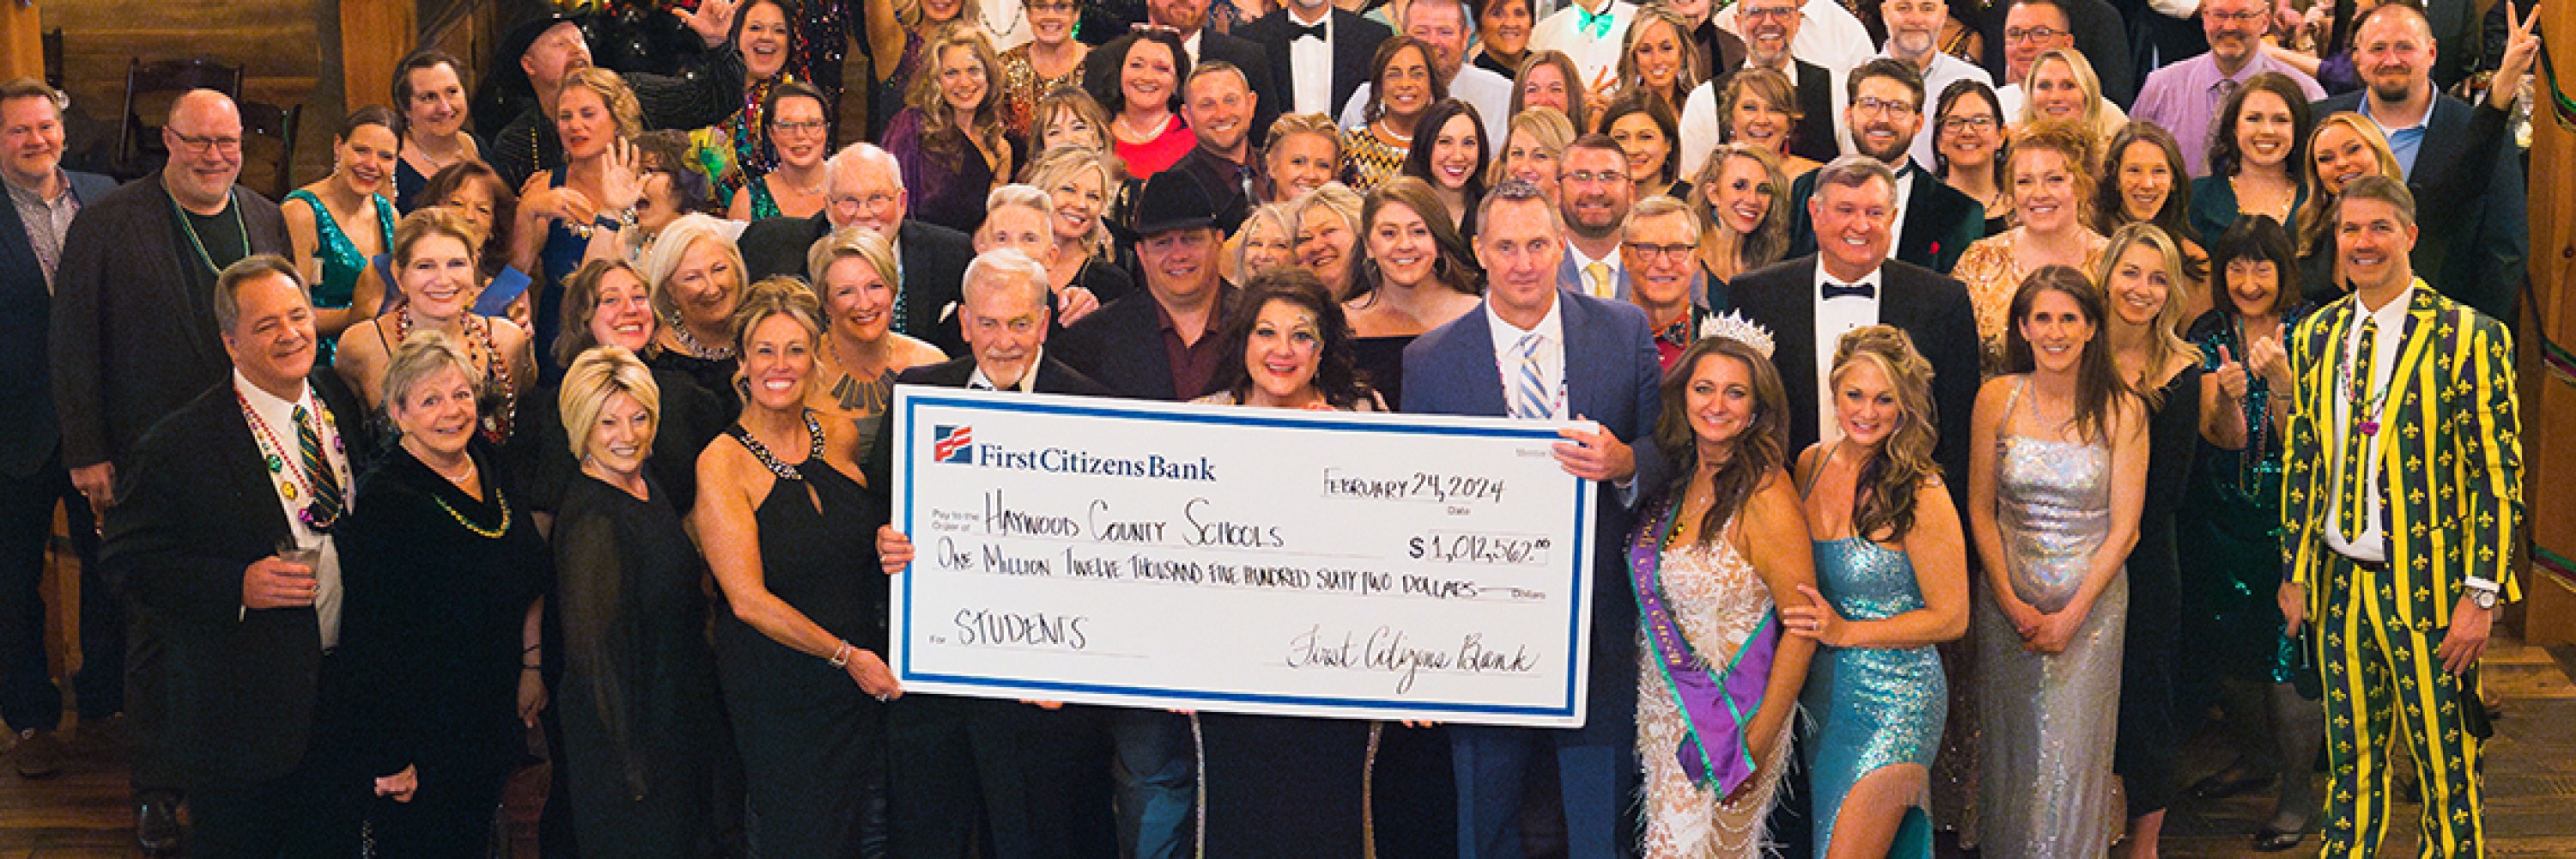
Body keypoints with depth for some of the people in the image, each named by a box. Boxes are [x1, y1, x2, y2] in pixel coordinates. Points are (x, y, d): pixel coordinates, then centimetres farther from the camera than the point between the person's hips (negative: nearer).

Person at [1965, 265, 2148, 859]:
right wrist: (2012, 603, -9)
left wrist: (2071, 615, -12)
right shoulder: (1997, 398, -3)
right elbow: (1980, 509, 0)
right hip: (2008, 597, 1)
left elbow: (2124, 527, -6)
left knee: (2072, 754, 2)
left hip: (2092, 598, -1)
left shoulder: (2121, 410, -6)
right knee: (2011, 748, 9)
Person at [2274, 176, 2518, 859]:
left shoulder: (2469, 337, -8)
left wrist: (2480, 595, -13)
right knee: (2351, 758, 12)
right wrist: (2296, 571, 10)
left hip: (2426, 587, -4)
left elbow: (2497, 475, -9)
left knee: (2445, 764, 3)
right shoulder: (2316, 335, 8)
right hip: (2340, 583, 4)